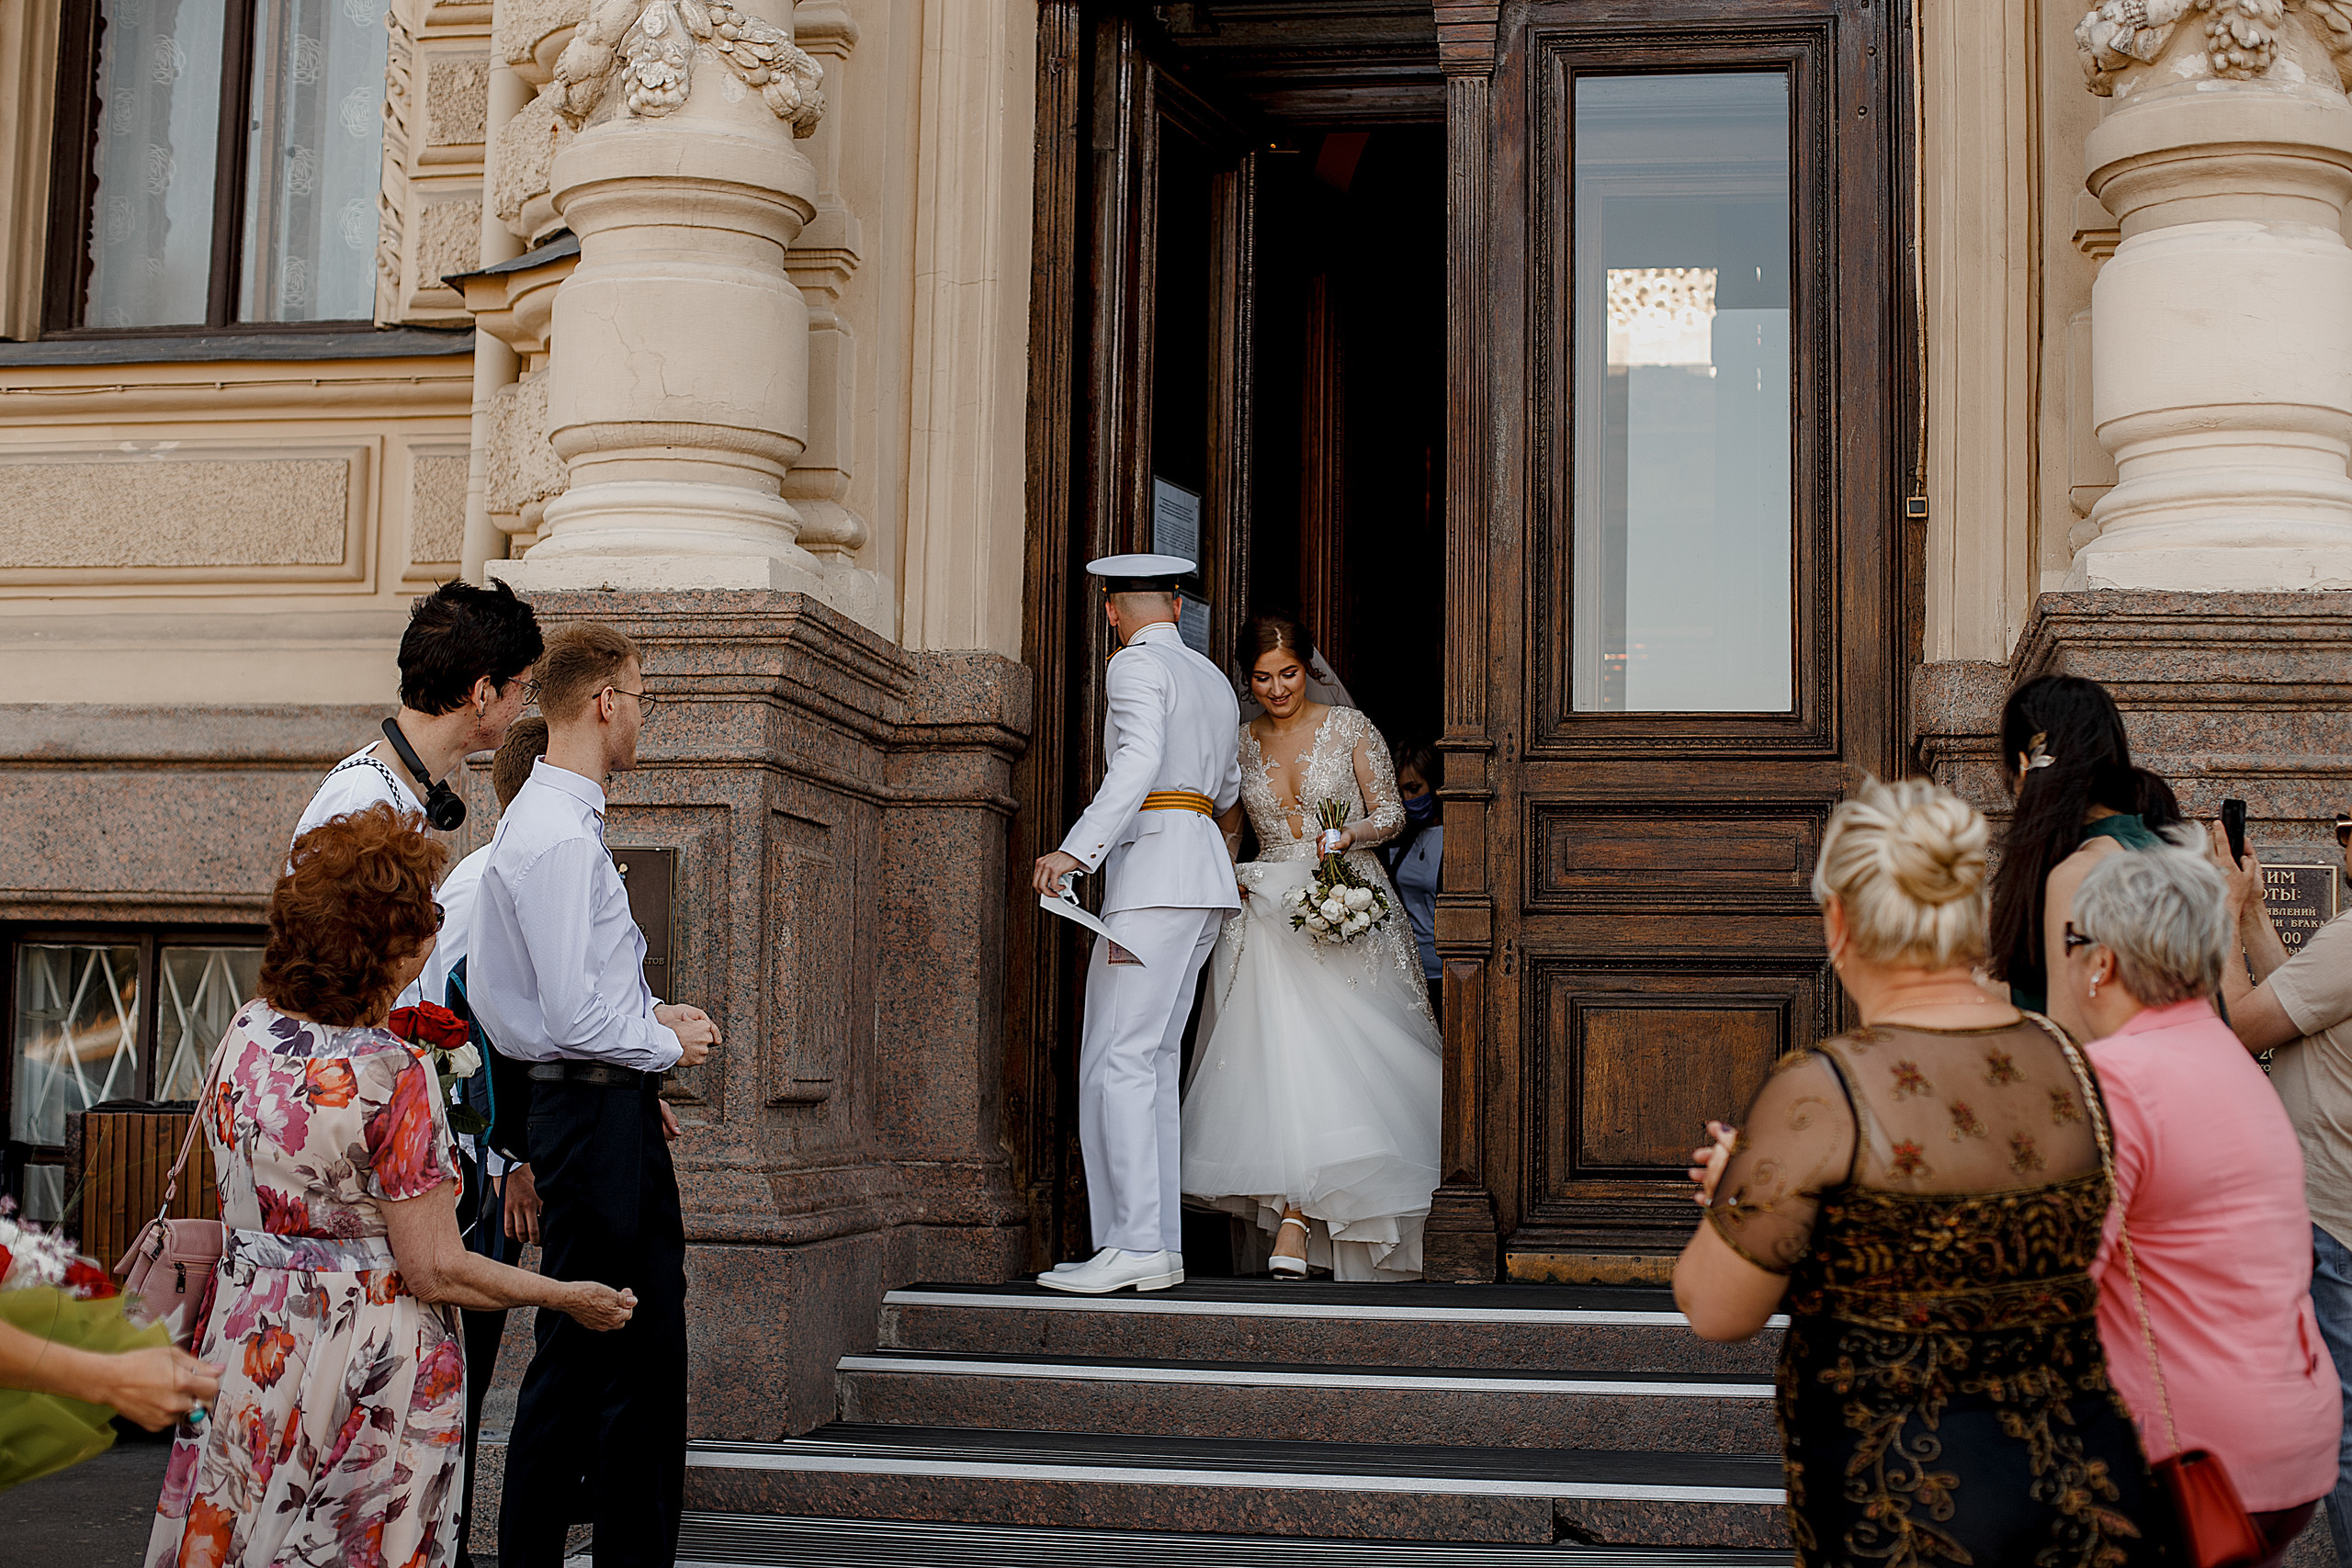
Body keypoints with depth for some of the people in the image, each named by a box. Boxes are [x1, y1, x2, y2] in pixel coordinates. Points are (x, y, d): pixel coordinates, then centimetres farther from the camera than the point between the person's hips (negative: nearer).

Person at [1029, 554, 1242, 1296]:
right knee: (1152, 1062, 8)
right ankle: (1160, 1248, 5)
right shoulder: (1213, 679, 21)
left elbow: (1140, 761, -21)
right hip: (1205, 872, 9)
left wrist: (1076, 851, -29)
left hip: (1155, 868, -9)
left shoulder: (1135, 666, -4)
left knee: (1118, 1061, -11)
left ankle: (1134, 1243, -16)